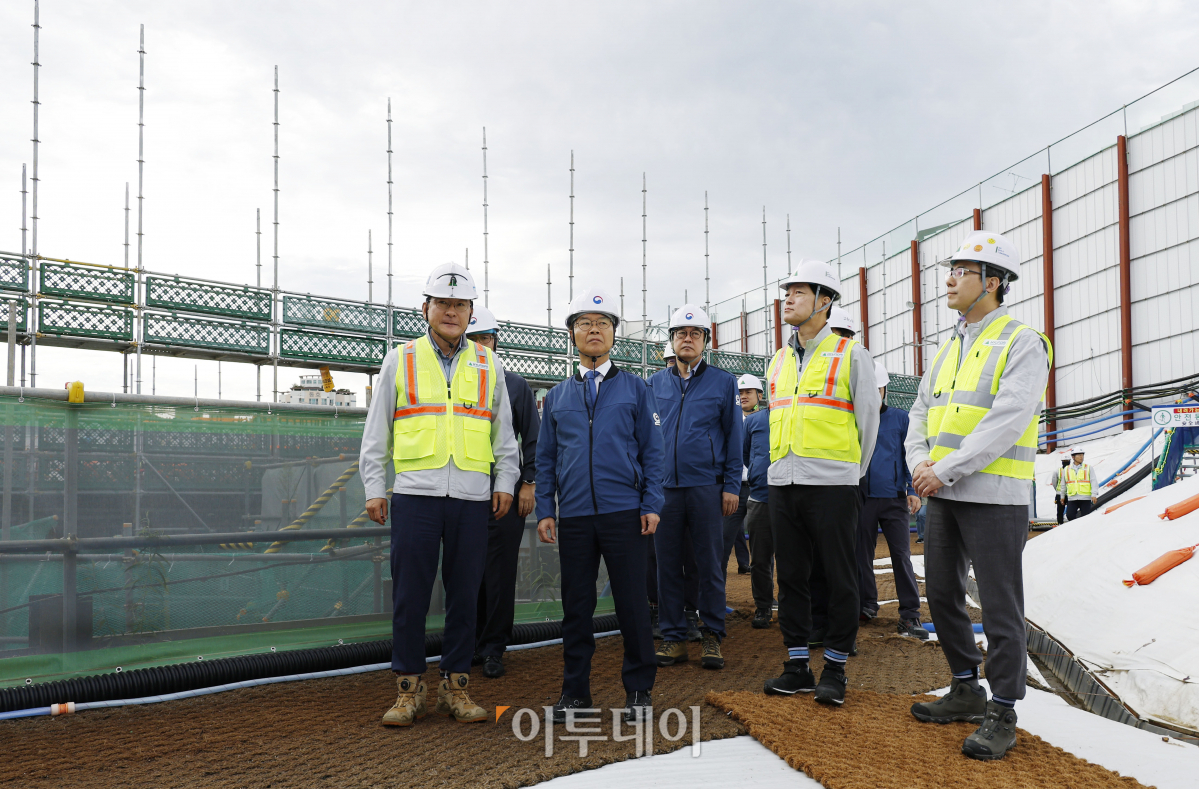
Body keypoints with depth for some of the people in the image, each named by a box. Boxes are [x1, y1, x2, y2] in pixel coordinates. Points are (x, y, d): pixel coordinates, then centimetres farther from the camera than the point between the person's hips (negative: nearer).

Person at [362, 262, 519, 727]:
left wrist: (505, 482, 10)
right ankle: (409, 689, 14)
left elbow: (503, 432, 17)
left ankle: (455, 685, 18)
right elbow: (376, 432, 10)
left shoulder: (488, 365, 12)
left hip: (472, 497, 2)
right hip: (415, 494, -1)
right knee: (409, 595, 1)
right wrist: (374, 488, 4)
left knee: (464, 595, 6)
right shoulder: (399, 361, 8)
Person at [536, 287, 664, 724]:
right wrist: (544, 511, 4)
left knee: (632, 601, 3)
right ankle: (574, 690, 22)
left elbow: (652, 450, 4)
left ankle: (638, 690, 17)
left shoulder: (635, 388, 7)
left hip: (624, 513, -2)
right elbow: (545, 458, 12)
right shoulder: (556, 396, 13)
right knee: (576, 605, 9)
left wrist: (652, 505, -4)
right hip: (573, 517, 2)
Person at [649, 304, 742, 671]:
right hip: (664, 486, 2)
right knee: (667, 564, 6)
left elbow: (733, 435, 5)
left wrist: (731, 486, -2)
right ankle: (673, 637, 16)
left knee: (710, 563, 3)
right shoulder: (655, 383, 11)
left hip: (706, 485, -2)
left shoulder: (723, 382, 6)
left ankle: (712, 636, 16)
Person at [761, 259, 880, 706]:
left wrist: (850, 473, 7)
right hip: (782, 485, 6)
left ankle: (835, 668, 14)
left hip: (832, 485, -5)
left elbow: (867, 422, 3)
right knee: (792, 577, 9)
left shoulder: (851, 355, 0)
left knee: (839, 579, 2)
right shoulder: (778, 363, 16)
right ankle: (797, 666, 20)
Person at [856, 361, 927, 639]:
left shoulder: (900, 418, 6)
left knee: (901, 556, -3)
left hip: (893, 498, -1)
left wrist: (913, 490, -4)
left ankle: (909, 614, 2)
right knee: (862, 554, 9)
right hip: (861, 498, 1)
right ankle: (867, 604, 23)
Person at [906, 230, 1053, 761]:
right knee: (942, 594, 14)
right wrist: (919, 463, -4)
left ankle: (1002, 713, 13)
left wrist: (945, 470, -19)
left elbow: (1007, 421, -19)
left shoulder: (1022, 343, -7)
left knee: (999, 606, 0)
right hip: (942, 495, 8)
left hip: (993, 495, -8)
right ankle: (966, 691, 30)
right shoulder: (948, 349, 16)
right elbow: (921, 413, 14)